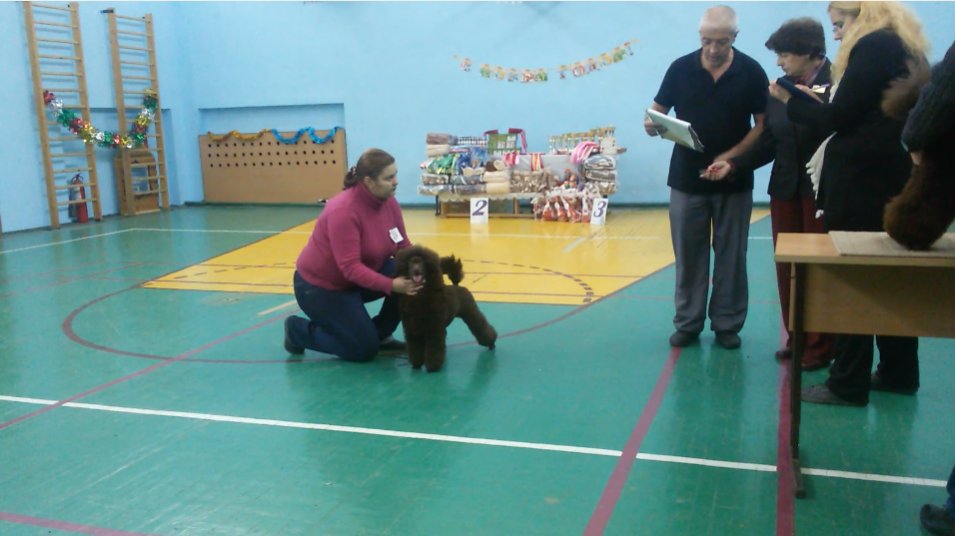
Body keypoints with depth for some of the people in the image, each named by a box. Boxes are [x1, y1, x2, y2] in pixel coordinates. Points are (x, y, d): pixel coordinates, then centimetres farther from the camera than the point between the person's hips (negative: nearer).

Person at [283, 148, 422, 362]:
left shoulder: (389, 203, -8)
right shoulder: (343, 211, -30)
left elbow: (403, 247, -5)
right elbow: (351, 268, -35)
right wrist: (391, 285, -44)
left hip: (357, 279, 7)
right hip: (320, 286, -7)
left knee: (409, 278, -14)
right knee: (364, 348, -10)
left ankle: (380, 334, 7)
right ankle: (298, 330, 10)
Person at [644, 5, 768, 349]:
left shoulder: (751, 72, -3)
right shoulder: (680, 68, -1)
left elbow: (763, 125, -2)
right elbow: (657, 113, 4)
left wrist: (733, 156, -17)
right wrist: (653, 125, -21)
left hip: (734, 181, 0)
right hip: (686, 179, 1)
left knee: (731, 256, 6)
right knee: (688, 255, 6)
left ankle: (727, 325, 17)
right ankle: (688, 323, 17)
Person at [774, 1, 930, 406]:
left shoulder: (872, 46, -12)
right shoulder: (906, 48, 17)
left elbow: (839, 119, -15)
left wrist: (791, 102, -2)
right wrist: (823, 100, 11)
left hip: (863, 180, -10)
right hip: (895, 177, 10)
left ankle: (848, 384, 2)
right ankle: (898, 373, 25)